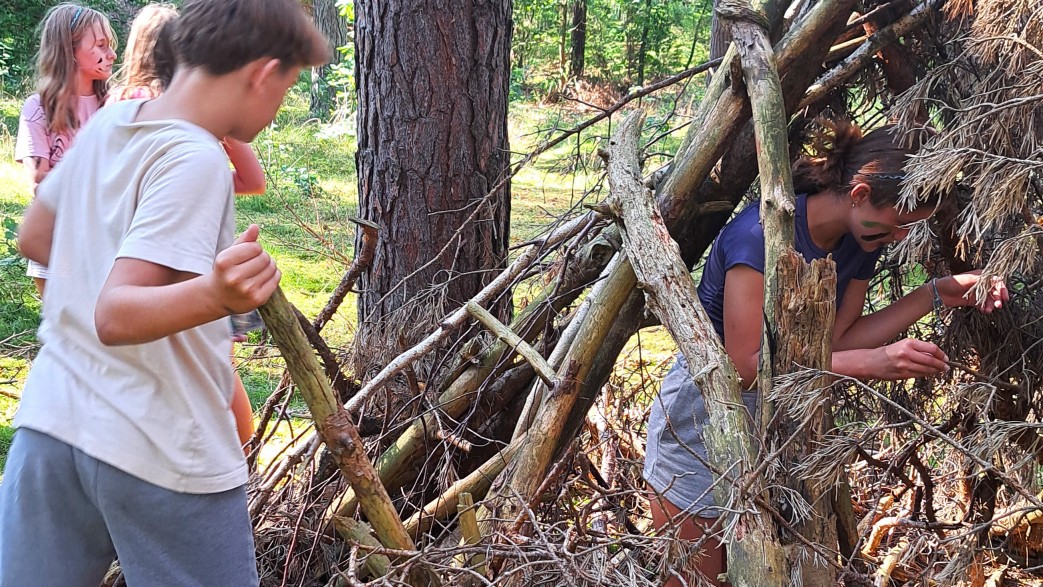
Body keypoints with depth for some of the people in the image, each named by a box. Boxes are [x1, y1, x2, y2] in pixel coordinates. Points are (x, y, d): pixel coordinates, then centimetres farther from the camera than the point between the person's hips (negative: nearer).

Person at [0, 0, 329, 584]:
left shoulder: (108, 122, 5)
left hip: (48, 425, 7)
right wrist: (216, 297, -41)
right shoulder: (195, 159, -17)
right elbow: (116, 317, -26)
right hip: (164, 457, -7)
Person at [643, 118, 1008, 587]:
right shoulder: (762, 232, -28)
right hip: (703, 420, -7)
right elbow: (746, 364, -28)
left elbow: (836, 341, 0)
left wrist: (936, 295, -8)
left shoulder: (860, 243, -3)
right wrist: (873, 363, -33)